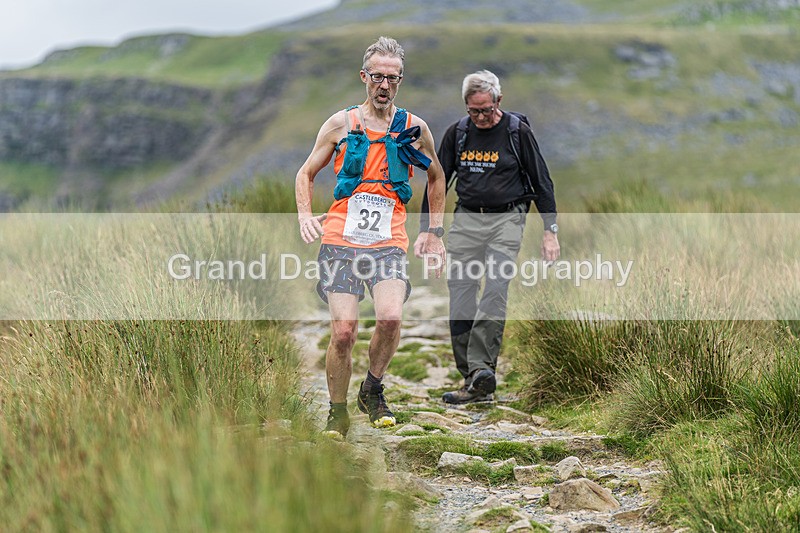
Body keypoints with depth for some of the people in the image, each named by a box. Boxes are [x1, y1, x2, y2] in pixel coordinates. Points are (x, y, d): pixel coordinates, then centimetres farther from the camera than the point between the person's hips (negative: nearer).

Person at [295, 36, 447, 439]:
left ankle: (372, 391, 3)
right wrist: (305, 214, -2)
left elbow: (436, 178, 25)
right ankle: (338, 413, 10)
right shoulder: (340, 124, 7)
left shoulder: (414, 129, 10)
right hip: (340, 239, 0)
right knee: (344, 330, -10)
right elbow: (306, 173, 17)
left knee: (391, 317, -24)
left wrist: (435, 234, 20)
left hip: (388, 243, 0)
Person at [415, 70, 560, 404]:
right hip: (466, 219, 3)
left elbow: (541, 181, 1)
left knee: (495, 294, -18)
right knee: (460, 300, -2)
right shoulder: (457, 133, 5)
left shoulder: (517, 131, -3)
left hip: (506, 218, -3)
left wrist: (550, 231, -2)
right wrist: (425, 229, 7)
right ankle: (473, 381, 3)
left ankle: (481, 368, -22)